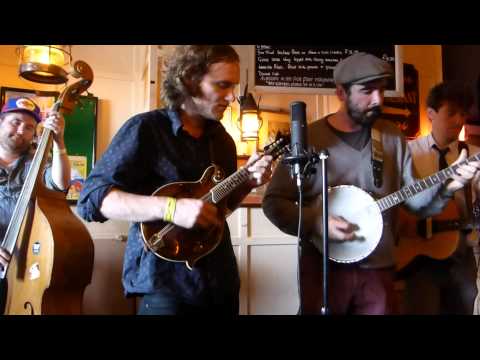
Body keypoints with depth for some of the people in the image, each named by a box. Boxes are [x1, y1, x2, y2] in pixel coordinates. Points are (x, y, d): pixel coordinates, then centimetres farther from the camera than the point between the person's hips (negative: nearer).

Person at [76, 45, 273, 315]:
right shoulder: (146, 128, -11)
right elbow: (91, 198, -18)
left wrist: (248, 182, -1)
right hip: (165, 284, -7)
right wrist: (170, 208, -28)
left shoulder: (222, 138, 9)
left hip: (221, 281, 7)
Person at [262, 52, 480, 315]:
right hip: (322, 269, -3)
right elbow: (273, 201, -8)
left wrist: (445, 186, -10)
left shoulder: (393, 137, 4)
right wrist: (315, 223, -21)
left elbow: (413, 198, 7)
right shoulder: (308, 138, -8)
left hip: (378, 269, 3)